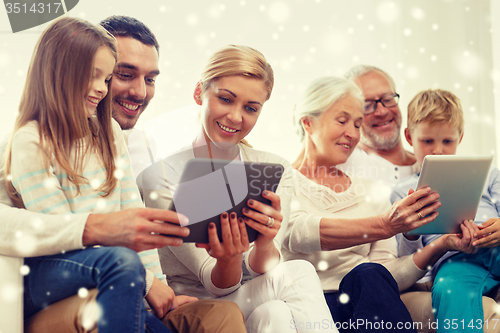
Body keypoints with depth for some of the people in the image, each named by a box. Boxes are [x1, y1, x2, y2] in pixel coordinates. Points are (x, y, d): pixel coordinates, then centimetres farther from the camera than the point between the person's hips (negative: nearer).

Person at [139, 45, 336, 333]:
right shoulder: (162, 177, -12)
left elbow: (259, 271, -8)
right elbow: (218, 287, -12)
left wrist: (265, 246, -31)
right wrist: (229, 261, -35)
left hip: (258, 306, 3)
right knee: (299, 274, -26)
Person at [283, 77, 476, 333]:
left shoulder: (370, 192, 19)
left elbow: (389, 276, 9)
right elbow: (297, 234, -18)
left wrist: (441, 245, -8)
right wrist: (384, 224, -29)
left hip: (366, 302, 4)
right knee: (367, 274, -33)